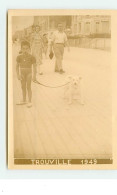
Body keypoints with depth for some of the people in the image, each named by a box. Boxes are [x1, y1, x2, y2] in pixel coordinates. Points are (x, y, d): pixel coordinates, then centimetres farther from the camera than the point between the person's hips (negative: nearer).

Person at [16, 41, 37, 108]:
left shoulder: (31, 57, -11)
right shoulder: (19, 57, -2)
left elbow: (34, 66, -7)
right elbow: (17, 66, 5)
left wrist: (34, 76, -9)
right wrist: (18, 74, 1)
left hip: (29, 73, -4)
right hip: (22, 73, 4)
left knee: (28, 87, -3)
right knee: (23, 87, 13)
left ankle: (30, 101, 3)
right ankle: (24, 100, 25)